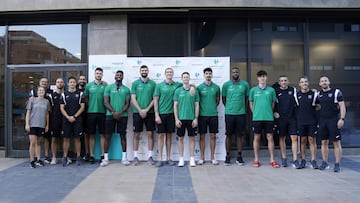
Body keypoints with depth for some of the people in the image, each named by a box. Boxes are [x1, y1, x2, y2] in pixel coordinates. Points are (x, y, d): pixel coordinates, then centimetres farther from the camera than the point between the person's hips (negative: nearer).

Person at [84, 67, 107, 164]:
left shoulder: (105, 85, 4)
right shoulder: (89, 85, 8)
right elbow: (85, 98, 11)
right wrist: (89, 106, 2)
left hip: (102, 112, -1)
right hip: (91, 112, 1)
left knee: (102, 134, 3)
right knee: (91, 135, 5)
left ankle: (103, 155, 11)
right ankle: (91, 155, 13)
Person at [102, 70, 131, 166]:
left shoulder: (126, 89, 7)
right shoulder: (109, 87, 5)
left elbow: (127, 104, 2)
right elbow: (106, 102, -2)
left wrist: (120, 112, -12)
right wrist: (114, 112, -12)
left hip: (123, 115, 1)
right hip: (110, 115, -1)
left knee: (123, 135, 5)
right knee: (108, 136, 1)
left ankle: (124, 157, 11)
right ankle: (106, 158, 8)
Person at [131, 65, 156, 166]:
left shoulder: (153, 84, 5)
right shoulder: (135, 83, 3)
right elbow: (133, 99, -2)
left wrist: (146, 110, -10)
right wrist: (140, 110, -11)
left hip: (149, 112, 1)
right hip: (137, 112, -1)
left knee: (150, 134, 3)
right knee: (136, 135, 3)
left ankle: (150, 156, 11)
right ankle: (135, 156, 11)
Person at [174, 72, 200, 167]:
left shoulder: (194, 91, 3)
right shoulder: (178, 91, 3)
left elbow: (197, 105, 3)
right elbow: (175, 105, 1)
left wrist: (196, 118, -4)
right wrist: (176, 119, -6)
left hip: (191, 119, 0)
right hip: (181, 118, 0)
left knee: (192, 138, 5)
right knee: (181, 138, 6)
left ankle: (192, 159, 14)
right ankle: (181, 159, 15)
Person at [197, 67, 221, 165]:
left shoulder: (216, 87, 4)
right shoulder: (199, 87, 0)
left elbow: (218, 100, 14)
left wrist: (213, 107, 6)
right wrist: (202, 109, 1)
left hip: (213, 115, 1)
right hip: (202, 115, -1)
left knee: (213, 136, 6)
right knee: (202, 136, 4)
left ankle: (212, 157, 16)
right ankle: (202, 157, 14)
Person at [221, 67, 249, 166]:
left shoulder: (245, 84, 3)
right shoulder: (226, 85, 1)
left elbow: (246, 98, 13)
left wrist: (242, 107, 10)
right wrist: (228, 107, 10)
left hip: (241, 113, 1)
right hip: (229, 113, 0)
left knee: (239, 135, 6)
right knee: (228, 135, 5)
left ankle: (239, 156, 15)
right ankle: (227, 156, 14)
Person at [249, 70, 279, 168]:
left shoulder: (271, 90, 4)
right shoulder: (253, 90, 3)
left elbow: (273, 104, 11)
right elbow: (251, 103, 11)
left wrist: (268, 112, 6)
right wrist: (256, 113, 6)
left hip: (269, 118, 0)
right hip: (256, 118, 0)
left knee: (270, 138, 3)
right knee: (256, 138, 5)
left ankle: (272, 160, 12)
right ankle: (256, 160, 15)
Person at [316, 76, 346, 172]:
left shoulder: (336, 92, -1)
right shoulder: (319, 94, 12)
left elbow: (342, 106, -6)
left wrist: (342, 119, -14)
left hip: (334, 119, -4)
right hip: (322, 120, 4)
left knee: (336, 142, -1)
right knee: (324, 142, 8)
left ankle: (337, 164, 5)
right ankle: (325, 163, 17)